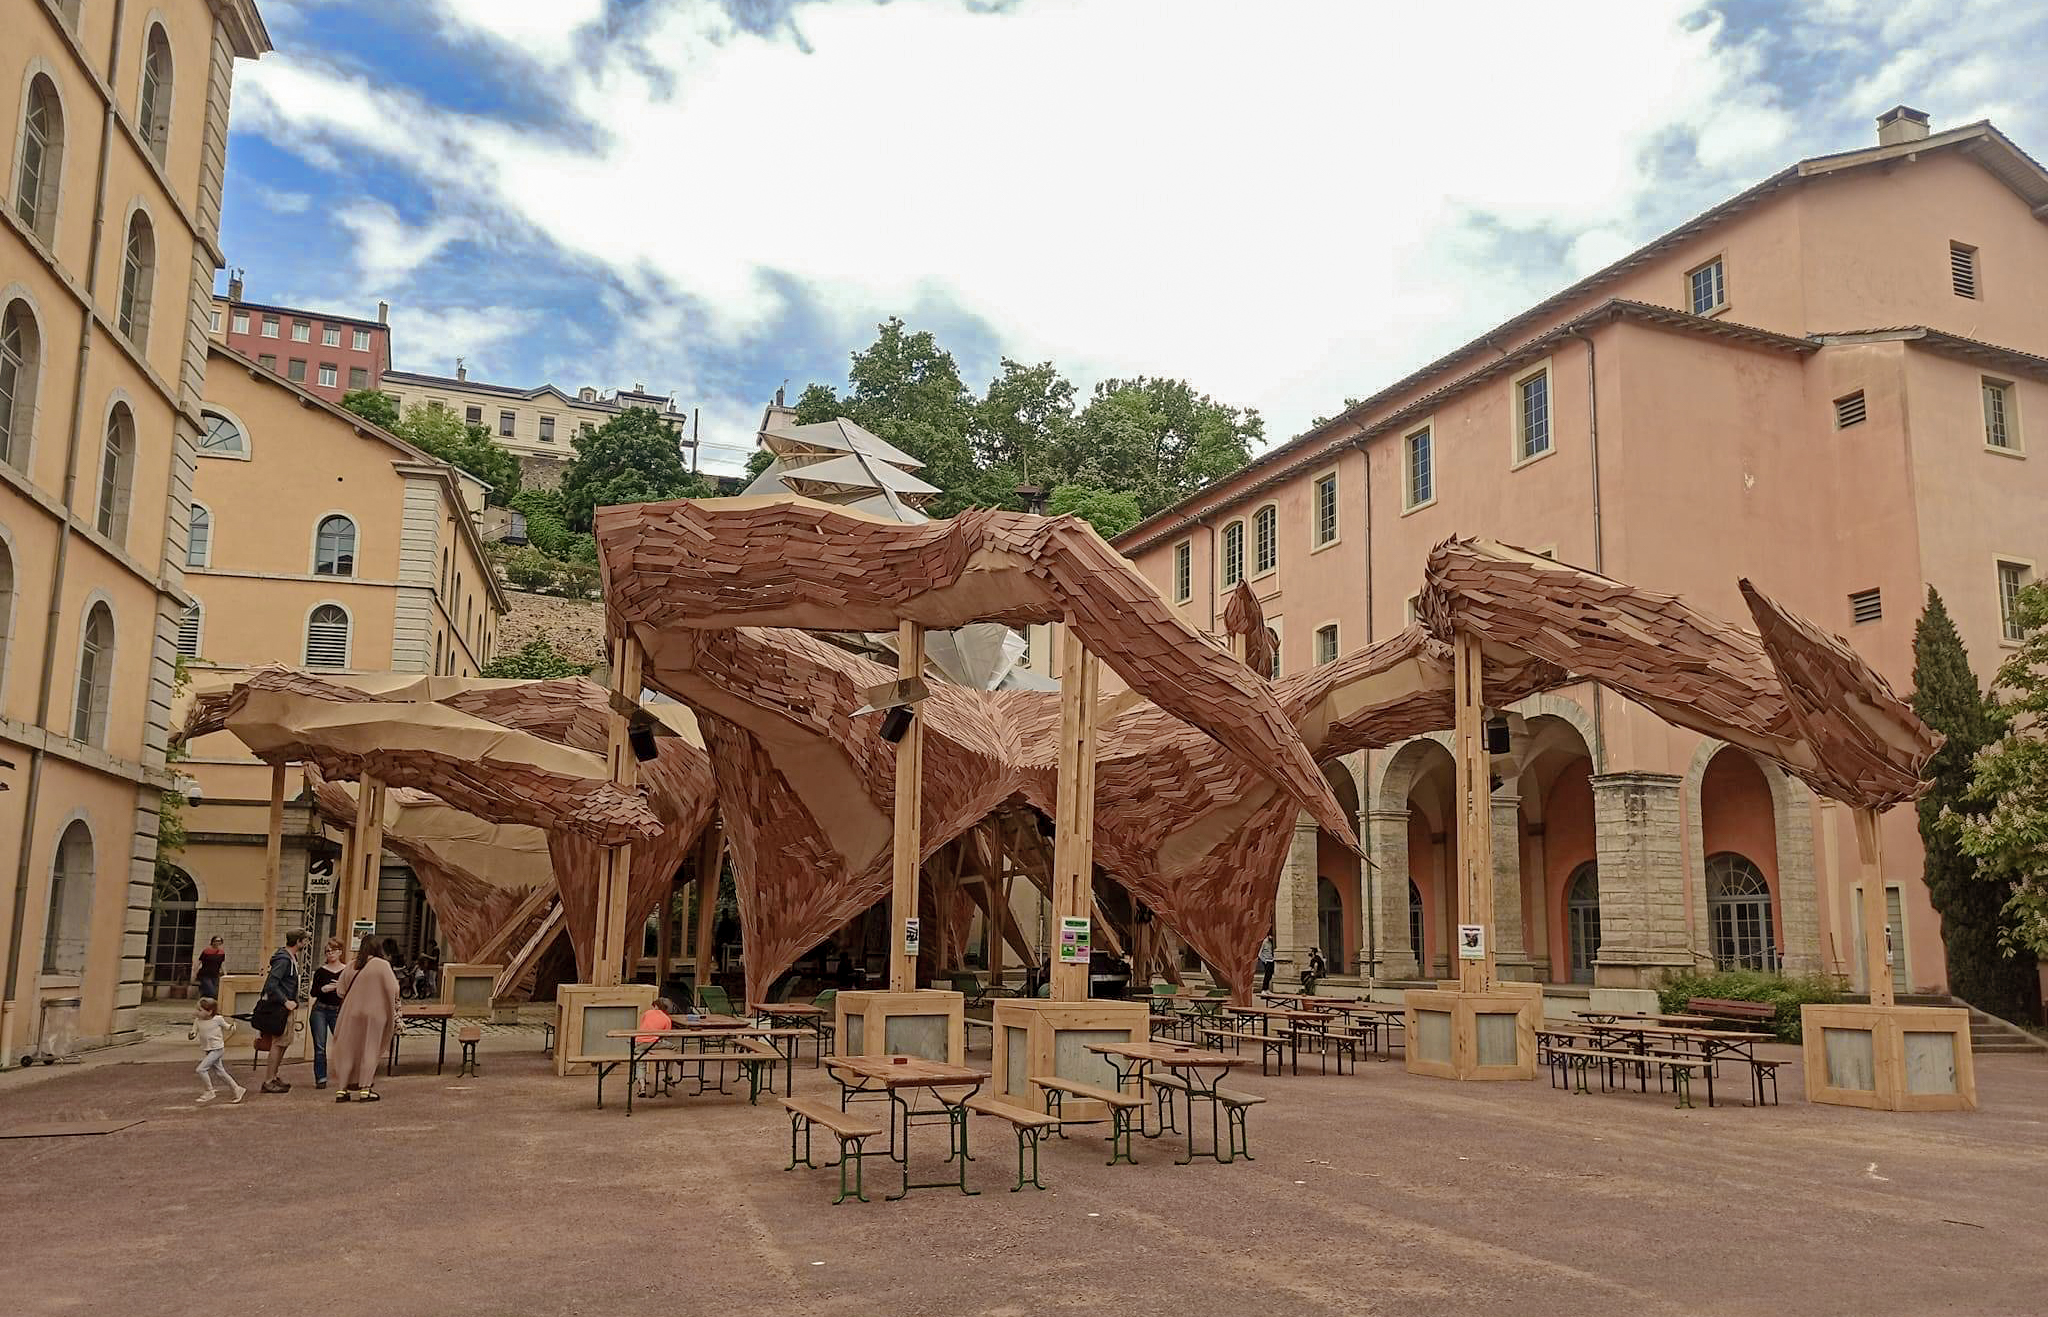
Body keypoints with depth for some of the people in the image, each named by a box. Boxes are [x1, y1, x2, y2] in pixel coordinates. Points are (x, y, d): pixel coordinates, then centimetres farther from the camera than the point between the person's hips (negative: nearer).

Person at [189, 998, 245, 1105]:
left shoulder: (218, 1019, -12)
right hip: (206, 1050, 6)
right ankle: (237, 1090, 22)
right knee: (220, 1072, 10)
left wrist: (231, 1025, -20)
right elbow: (194, 1033, 4)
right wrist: (191, 1035, -19)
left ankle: (209, 1092, -1)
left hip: (217, 1049, -6)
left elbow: (227, 1028, 2)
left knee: (201, 1069, -17)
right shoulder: (197, 1021, 0)